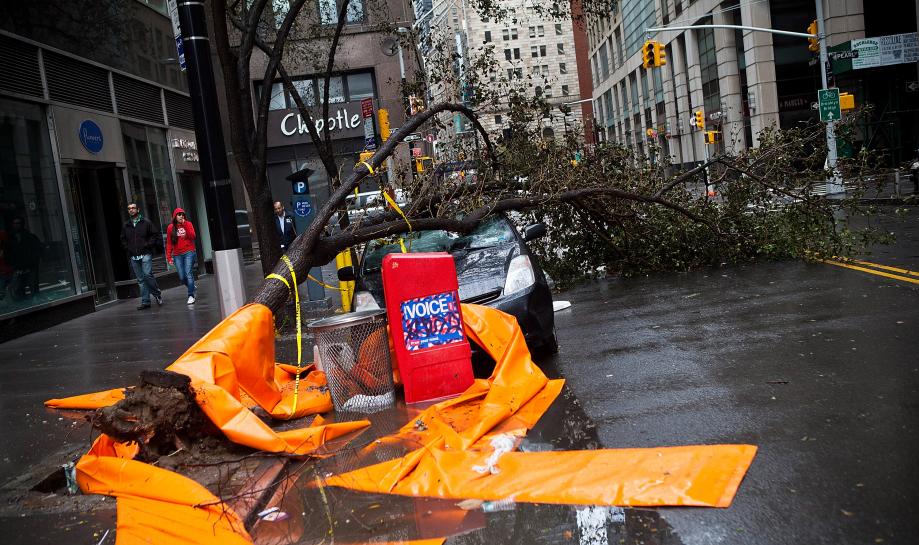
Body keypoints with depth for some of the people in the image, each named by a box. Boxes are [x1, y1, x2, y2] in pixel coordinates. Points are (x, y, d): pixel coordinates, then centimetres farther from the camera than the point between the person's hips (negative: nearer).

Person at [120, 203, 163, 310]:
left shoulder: (146, 222, 2)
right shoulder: (125, 225, 14)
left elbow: (155, 234, 2)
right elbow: (123, 239, 24)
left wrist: (149, 245, -8)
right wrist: (127, 249, 9)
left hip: (145, 254, -4)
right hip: (134, 257, 4)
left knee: (147, 275, -16)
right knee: (141, 280, 5)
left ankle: (157, 292, 6)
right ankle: (145, 301, 8)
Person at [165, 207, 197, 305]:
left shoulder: (188, 224, 3)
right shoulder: (170, 227, 7)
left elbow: (192, 236, -11)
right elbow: (169, 243, 9)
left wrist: (185, 225, -14)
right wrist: (169, 256, 3)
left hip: (189, 253, -2)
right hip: (177, 255, 2)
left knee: (188, 274, -13)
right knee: (182, 278, 1)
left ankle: (191, 296, -9)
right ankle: (192, 287, 31)